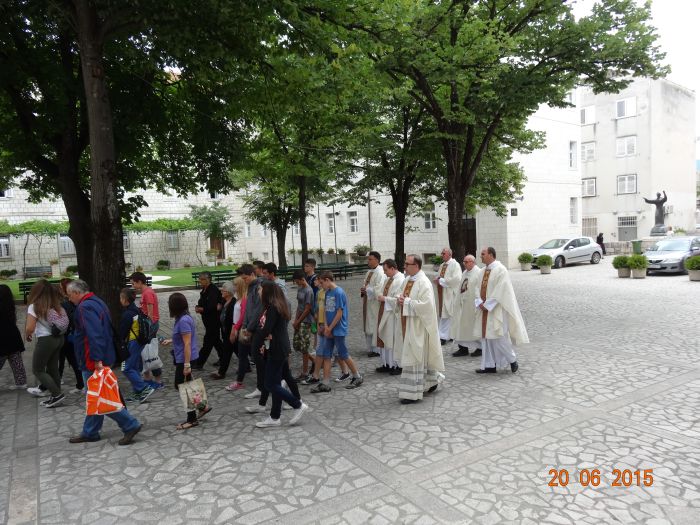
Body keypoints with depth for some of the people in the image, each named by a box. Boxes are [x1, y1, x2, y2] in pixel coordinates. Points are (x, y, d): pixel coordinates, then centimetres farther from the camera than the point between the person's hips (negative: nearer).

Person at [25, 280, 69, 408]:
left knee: (37, 370, 8)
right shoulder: (56, 305, 3)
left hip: (46, 340, -6)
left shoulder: (34, 306, -13)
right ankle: (55, 397, 19)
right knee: (53, 368, 15)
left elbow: (29, 328, -16)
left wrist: (26, 335, 5)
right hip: (59, 338, 6)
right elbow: (65, 322, 4)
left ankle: (57, 394, 1)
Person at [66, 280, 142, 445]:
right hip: (104, 357, 10)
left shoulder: (85, 307, -18)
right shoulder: (97, 302, 14)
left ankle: (130, 425, -3)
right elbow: (106, 330, 19)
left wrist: (97, 359, -30)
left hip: (93, 362, -10)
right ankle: (90, 432, 29)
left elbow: (94, 335, -29)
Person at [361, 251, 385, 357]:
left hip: (375, 304, -9)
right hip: (367, 303, 9)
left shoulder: (380, 273, -15)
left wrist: (367, 290, -16)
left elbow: (379, 289, -23)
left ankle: (376, 349, 4)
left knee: (375, 327, -4)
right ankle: (370, 348, 24)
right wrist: (363, 289, 1)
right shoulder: (369, 272, 15)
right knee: (368, 326, 14)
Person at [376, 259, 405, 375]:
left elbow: (397, 299, -23)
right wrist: (380, 296, 2)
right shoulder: (388, 279, 12)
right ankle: (388, 363, 26)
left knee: (394, 340, 1)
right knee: (385, 339, 14)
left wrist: (384, 299, -16)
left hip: (393, 315, -9)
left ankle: (398, 365, 14)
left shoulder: (400, 280, -17)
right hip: (385, 314, 9)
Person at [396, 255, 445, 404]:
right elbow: (404, 296, 20)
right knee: (420, 356, 18)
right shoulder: (407, 280, 9)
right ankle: (431, 382, 34)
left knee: (415, 357, -4)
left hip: (417, 326, -9)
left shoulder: (423, 282, -18)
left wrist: (407, 302, -20)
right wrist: (400, 299, -3)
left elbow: (426, 304, -25)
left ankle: (413, 393, 3)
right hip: (409, 324, 9)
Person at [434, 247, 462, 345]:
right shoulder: (442, 265, 16)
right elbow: (439, 277, 25)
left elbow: (456, 279, -21)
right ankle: (441, 335, 16)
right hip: (441, 294, 8)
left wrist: (441, 280, -15)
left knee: (446, 316, -4)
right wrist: (437, 280, -1)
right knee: (440, 315, 9)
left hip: (450, 295, -8)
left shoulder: (455, 265, -9)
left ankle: (443, 337, 0)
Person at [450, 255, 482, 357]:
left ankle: (481, 348, 19)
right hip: (463, 303, 8)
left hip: (473, 304, -8)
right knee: (462, 326, 8)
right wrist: (460, 301, 13)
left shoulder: (479, 273, -12)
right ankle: (463, 348, 17)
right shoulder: (465, 273, 13)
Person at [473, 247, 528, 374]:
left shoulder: (500, 270, -13)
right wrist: (479, 303, -4)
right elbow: (480, 288, 12)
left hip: (496, 310, -8)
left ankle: (512, 360, 16)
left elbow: (500, 291, -18)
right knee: (486, 337, 9)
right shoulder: (483, 271, 12)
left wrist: (487, 305, -17)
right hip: (485, 310, 8)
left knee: (498, 337, -5)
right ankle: (489, 365, 16)